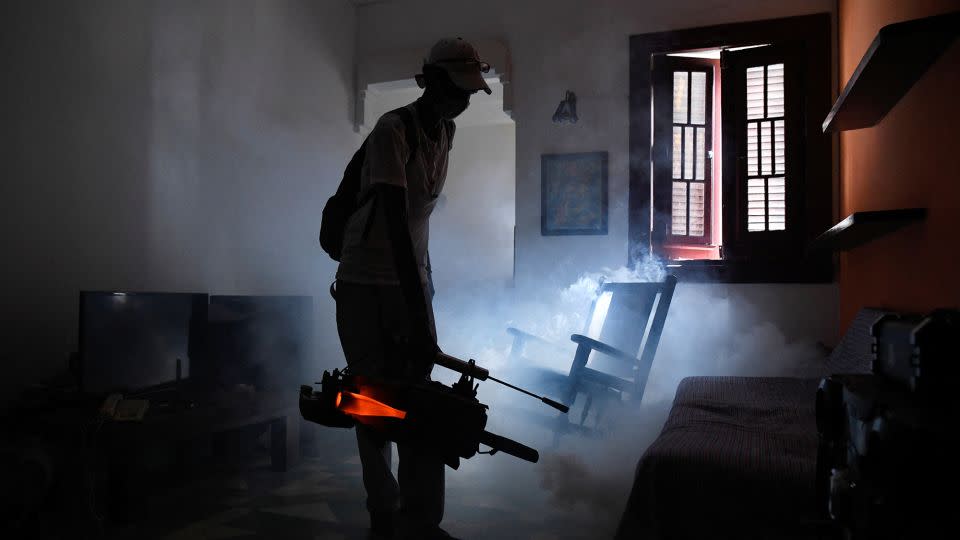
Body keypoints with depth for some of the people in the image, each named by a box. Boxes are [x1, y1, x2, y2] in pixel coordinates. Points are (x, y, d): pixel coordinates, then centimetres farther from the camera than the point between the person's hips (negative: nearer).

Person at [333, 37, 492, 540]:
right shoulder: (392, 130, -18)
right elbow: (395, 221, -28)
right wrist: (417, 314, -33)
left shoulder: (446, 130, 5)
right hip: (365, 288, -6)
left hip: (411, 280, 6)